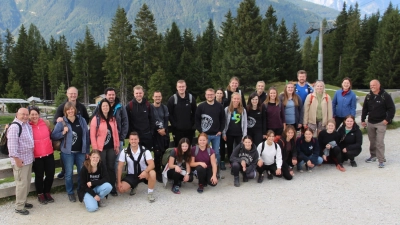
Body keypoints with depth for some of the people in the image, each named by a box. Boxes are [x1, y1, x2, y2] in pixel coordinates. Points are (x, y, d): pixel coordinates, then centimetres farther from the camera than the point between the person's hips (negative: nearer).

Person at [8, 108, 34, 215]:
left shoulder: (27, 125, 11)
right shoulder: (15, 126, -18)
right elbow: (12, 144, -22)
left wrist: (32, 155, 21)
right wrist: (16, 158, -23)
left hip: (28, 158, 9)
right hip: (20, 159, -9)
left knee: (27, 182, 17)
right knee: (22, 183, -4)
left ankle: (23, 201, 31)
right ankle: (19, 207, 7)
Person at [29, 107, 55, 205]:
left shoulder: (46, 122, 0)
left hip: (49, 153, 3)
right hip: (36, 156, -3)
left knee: (50, 174, 10)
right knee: (39, 176, 9)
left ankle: (47, 193, 31)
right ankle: (40, 194, 29)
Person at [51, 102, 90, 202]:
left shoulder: (82, 120, 2)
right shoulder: (61, 122, -3)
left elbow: (86, 135, 4)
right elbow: (53, 135, -3)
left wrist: (87, 150, 3)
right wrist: (63, 132, -21)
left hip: (81, 151, 2)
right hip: (68, 152, -2)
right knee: (69, 173, 6)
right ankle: (70, 193, 21)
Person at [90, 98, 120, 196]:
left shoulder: (112, 119, 9)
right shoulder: (96, 119, -7)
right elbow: (92, 135, -9)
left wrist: (117, 146, 8)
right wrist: (95, 149, -12)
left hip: (111, 147, 4)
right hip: (101, 148, -4)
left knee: (111, 168, 9)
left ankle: (112, 188, 18)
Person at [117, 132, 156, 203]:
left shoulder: (145, 151, -14)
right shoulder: (124, 152, -8)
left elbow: (152, 164, -22)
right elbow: (120, 167, -4)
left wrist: (145, 172, -42)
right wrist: (119, 182, -7)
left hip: (143, 173, -2)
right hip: (131, 175, 2)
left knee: (152, 173, -35)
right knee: (121, 189, -20)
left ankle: (150, 193, -12)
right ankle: (133, 186, 16)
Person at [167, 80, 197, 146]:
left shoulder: (191, 98, 3)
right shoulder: (172, 99, -4)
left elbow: (195, 112, 10)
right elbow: (169, 114, -3)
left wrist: (192, 124, 2)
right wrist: (174, 124, -8)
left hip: (189, 129, 2)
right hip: (177, 130, -2)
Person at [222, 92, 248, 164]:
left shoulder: (243, 110, 2)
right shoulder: (227, 109, -1)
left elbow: (245, 123, 3)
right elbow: (224, 122, 0)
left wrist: (244, 135, -2)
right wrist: (224, 133, -4)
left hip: (239, 134, 0)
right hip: (229, 133, 0)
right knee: (230, 149, 10)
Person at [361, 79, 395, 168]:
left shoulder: (385, 96, -8)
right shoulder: (368, 96, 7)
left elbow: (392, 108, -8)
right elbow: (365, 109, 14)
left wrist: (387, 119, -14)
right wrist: (363, 120, 11)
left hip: (381, 123, -5)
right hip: (370, 123, 5)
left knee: (380, 142, -10)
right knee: (372, 141, 13)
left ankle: (381, 160, -5)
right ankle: (373, 156, 28)